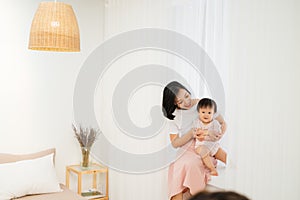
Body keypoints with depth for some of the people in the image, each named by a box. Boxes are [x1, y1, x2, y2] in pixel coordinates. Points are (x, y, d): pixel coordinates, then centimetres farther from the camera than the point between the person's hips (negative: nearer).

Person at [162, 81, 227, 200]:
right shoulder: (174, 116, 5)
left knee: (189, 164, -33)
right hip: (185, 151, 2)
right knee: (177, 167, -32)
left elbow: (223, 123, 10)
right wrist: (191, 134, -15)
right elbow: (175, 143, 1)